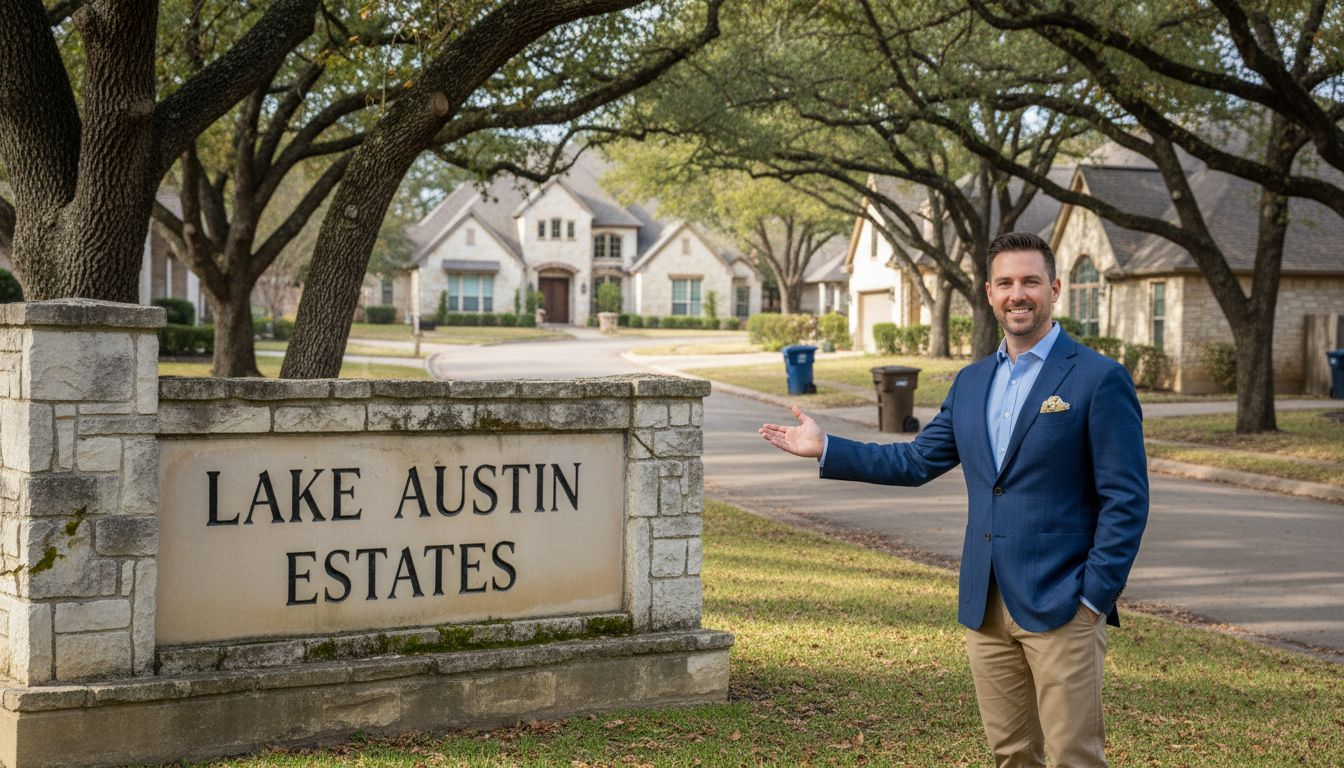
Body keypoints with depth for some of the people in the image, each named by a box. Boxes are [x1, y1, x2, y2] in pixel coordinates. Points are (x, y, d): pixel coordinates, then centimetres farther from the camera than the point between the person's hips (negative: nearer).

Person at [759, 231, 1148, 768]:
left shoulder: (1100, 379, -7)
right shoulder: (971, 382, 13)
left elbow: (1126, 500, -8)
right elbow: (917, 461, 18)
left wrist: (1095, 598, -12)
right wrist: (824, 448, 14)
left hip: (1061, 607, -6)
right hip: (986, 607, 6)